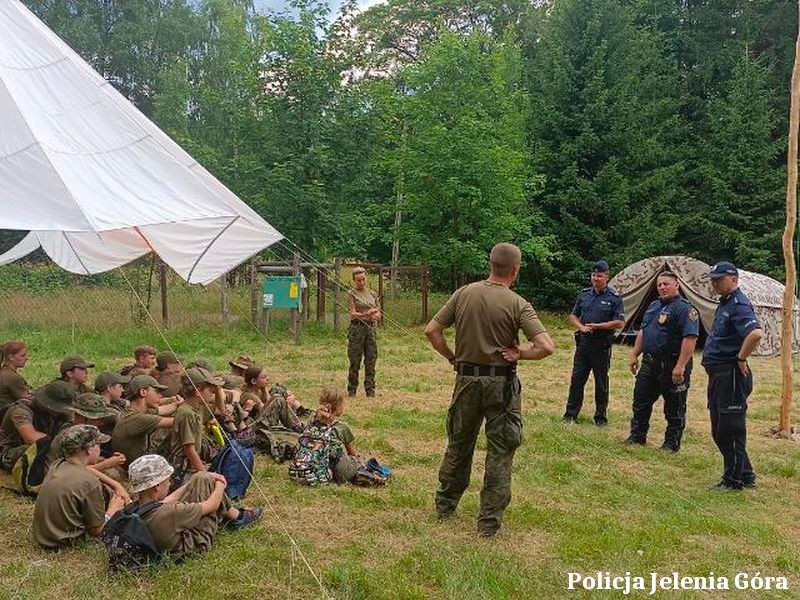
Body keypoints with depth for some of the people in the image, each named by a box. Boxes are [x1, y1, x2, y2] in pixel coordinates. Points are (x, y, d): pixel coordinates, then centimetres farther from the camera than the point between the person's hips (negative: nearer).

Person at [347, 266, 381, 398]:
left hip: (371, 328, 4)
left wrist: (374, 315, -10)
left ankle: (370, 391, 9)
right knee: (355, 361, -1)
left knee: (371, 360, 3)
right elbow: (353, 314, -8)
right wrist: (366, 314, -25)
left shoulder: (373, 294, 14)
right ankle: (352, 391, 8)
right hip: (357, 328, -4)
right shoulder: (352, 294, 1)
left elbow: (378, 315, 13)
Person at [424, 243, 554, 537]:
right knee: (499, 452, 8)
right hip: (501, 383, -3)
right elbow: (546, 346, -20)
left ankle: (444, 505, 34)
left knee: (458, 444, 19)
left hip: (467, 379, 4)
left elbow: (431, 330, -1)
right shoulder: (517, 304, -12)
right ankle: (489, 521, 13)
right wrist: (519, 354, -5)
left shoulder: (464, 293, -2)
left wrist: (452, 358, 7)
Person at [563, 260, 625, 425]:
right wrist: (581, 327, -6)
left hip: (602, 345, -3)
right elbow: (573, 316, 15)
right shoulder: (584, 294, 9)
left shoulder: (614, 298, -5)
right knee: (577, 379, 5)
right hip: (583, 342, 4)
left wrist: (596, 326, -14)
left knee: (601, 382, 7)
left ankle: (601, 417, 18)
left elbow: (619, 322, -10)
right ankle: (570, 414, 14)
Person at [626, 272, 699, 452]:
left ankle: (672, 444, 16)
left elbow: (690, 338, -23)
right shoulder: (654, 305, 14)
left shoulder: (685, 308, -14)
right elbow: (642, 332, 22)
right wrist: (634, 355, 16)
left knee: (674, 409, 5)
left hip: (672, 366, -8)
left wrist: (681, 366, -27)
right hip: (650, 362, 8)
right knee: (641, 402, 13)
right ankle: (637, 437, 25)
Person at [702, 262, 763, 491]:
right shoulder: (724, 303, 16)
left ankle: (735, 479, 7)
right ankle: (745, 476, 27)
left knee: (730, 429, -3)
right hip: (718, 374, 11)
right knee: (719, 430, 16)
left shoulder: (739, 304, -16)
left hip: (731, 375, -11)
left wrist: (741, 359, -22)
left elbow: (756, 333, -33)